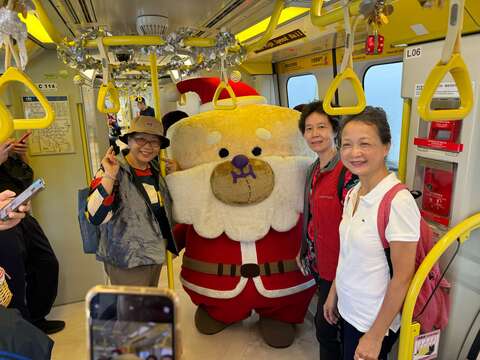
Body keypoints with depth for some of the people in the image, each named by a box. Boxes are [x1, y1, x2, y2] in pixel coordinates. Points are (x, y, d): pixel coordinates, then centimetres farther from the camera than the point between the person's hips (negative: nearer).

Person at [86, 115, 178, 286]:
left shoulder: (156, 171, 3)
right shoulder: (111, 173, -16)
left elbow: (166, 207, 17)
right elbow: (96, 216, -28)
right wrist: (109, 176, -37)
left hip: (155, 256, 7)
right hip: (127, 263, -7)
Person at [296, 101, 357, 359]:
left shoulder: (347, 173, -22)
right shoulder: (314, 170, 5)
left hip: (336, 267, -8)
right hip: (317, 262, 8)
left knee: (324, 327, 8)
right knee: (326, 322, 23)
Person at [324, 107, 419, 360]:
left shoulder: (398, 201, -25)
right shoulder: (353, 194, -2)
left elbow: (403, 277, -21)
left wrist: (375, 336, -15)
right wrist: (333, 293, 12)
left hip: (374, 322, -6)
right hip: (348, 310, 7)